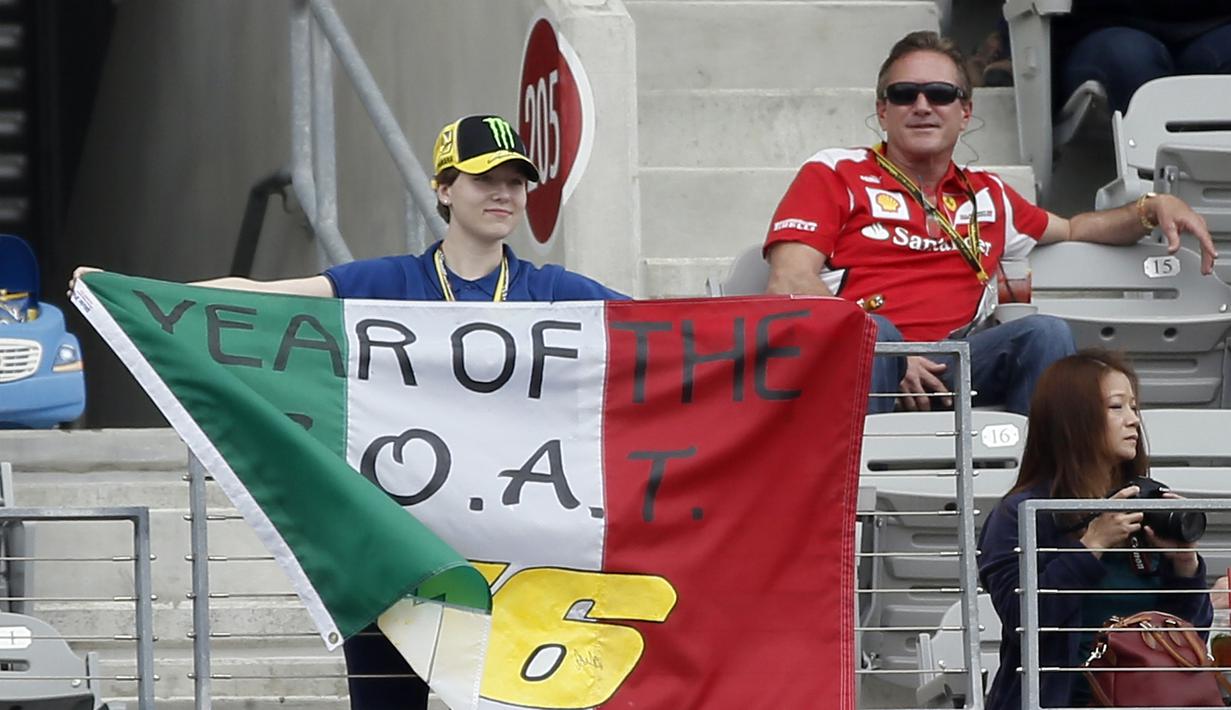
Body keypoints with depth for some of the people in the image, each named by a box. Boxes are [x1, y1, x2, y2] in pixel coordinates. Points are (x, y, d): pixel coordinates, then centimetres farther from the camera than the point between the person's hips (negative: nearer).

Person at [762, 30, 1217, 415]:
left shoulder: (987, 196, 30)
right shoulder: (834, 174, 15)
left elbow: (1072, 230, 48)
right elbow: (790, 284, 2)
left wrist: (1153, 209, 27)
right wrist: (893, 356, -13)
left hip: (943, 373, 4)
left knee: (1045, 335, -22)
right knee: (871, 330, -38)